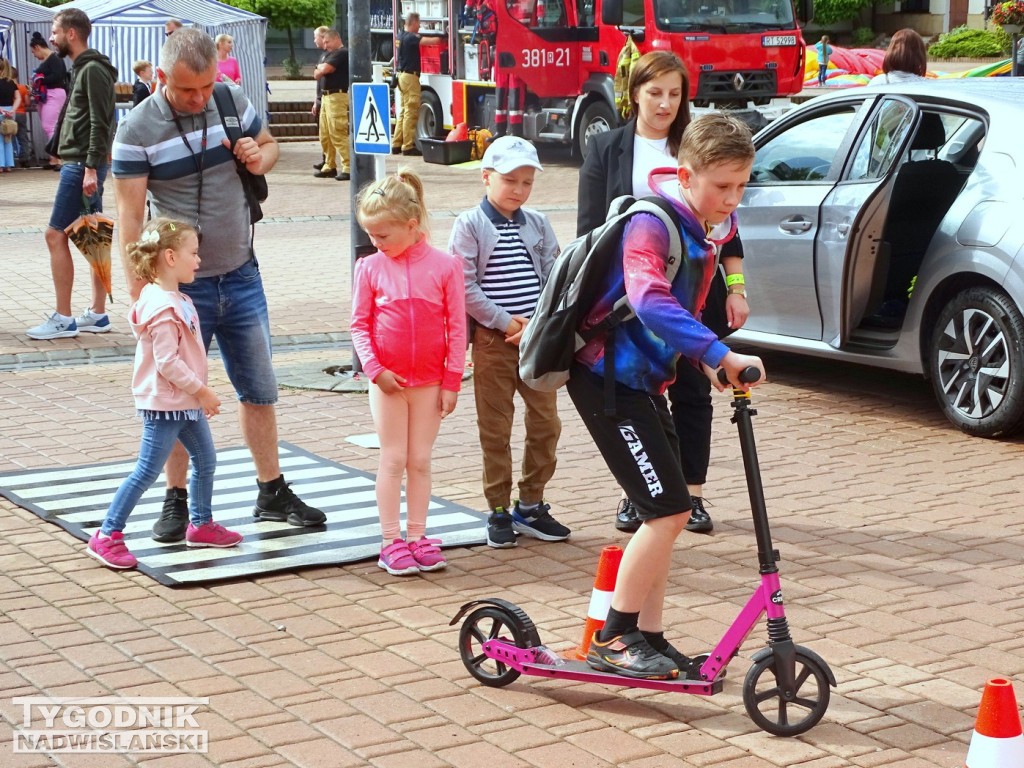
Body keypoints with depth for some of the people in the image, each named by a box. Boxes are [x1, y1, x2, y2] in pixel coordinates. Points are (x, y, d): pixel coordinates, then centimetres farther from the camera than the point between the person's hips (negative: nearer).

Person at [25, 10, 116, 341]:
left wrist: (90, 168, -24)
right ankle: (97, 314, 13)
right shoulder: (84, 69, 17)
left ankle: (63, 319, -5)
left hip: (82, 166, -10)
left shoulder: (93, 71, -13)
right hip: (79, 164, 10)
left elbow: (100, 124, -19)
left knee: (56, 235, -8)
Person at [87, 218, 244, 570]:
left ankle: (201, 524, 31)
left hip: (187, 402, 10)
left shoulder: (176, 299, 10)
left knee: (206, 461, 17)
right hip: (164, 404, -10)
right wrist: (202, 391, -18)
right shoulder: (162, 307, -23)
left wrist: (200, 393, 17)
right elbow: (167, 362, -25)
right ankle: (107, 536, 3)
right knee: (147, 472, -5)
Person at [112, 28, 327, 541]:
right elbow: (130, 215, -11)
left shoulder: (233, 102, 0)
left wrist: (259, 158, -7)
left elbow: (270, 144, 18)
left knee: (259, 390, 11)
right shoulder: (138, 128, -12)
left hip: (241, 275, 4)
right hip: (179, 284, -4)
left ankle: (272, 494, 22)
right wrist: (137, 290, -15)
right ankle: (176, 501, 18)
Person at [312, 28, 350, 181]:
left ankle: (348, 167, -14)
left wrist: (320, 68, 3)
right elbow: (317, 75, 21)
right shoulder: (329, 54, 22)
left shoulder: (342, 53, -10)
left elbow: (324, 70, -18)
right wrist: (322, 69, 0)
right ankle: (329, 166, 18)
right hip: (326, 97, 10)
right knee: (325, 135, 11)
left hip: (337, 97, -10)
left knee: (338, 134, -14)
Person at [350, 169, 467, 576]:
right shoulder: (370, 268, -4)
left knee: (420, 460, 8)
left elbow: (457, 328, -4)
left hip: (430, 380, 0)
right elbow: (360, 324, 1)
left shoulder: (445, 265, -7)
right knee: (393, 458, 3)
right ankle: (391, 539, 10)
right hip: (388, 380, 0)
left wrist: (452, 381, -5)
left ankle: (417, 535, 17)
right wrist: (374, 369, -10)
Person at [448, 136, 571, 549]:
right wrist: (505, 321, -15)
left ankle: (531, 505, 20)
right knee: (495, 429, 3)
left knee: (546, 422, 7)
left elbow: (554, 276, 5)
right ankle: (499, 512, 12)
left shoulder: (538, 224, 8)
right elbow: (464, 286, -11)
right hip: (493, 341, -4)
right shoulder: (470, 225, -5)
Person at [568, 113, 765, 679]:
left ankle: (648, 639, 17)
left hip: (644, 378, 9)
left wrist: (706, 361, 16)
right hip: (606, 377, -9)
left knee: (665, 513, 8)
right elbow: (649, 299, -41)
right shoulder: (651, 225, -22)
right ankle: (613, 639, -1)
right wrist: (720, 354, -49)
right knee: (669, 510, -13)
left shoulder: (712, 228, 5)